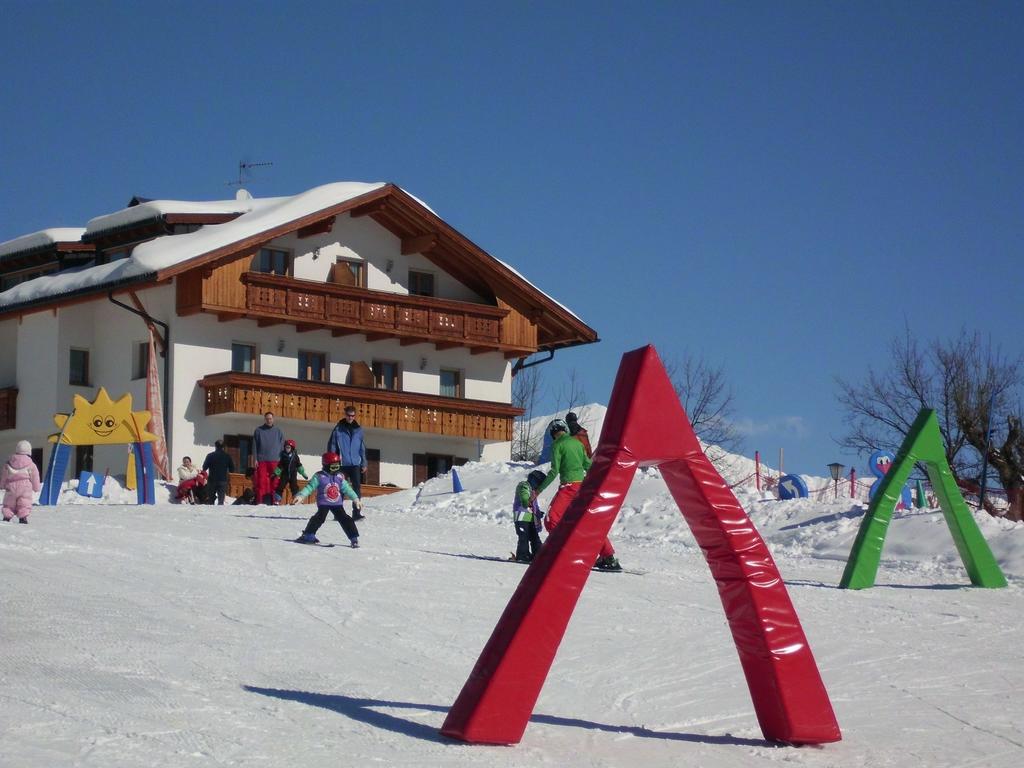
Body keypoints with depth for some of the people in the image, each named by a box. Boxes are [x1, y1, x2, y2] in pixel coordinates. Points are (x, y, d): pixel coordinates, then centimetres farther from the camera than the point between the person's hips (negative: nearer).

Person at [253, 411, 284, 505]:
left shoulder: (278, 431, 10)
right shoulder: (259, 430, 7)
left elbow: (282, 445, 11)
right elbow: (254, 445, 6)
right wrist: (255, 459, -3)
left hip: (274, 461, 1)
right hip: (261, 460, -1)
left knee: (274, 481, -2)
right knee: (261, 481, -5)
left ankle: (273, 500, 1)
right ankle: (260, 501, -5)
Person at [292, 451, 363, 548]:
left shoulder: (340, 477, 4)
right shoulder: (319, 477, -8)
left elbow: (346, 488, 8)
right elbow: (309, 487, -12)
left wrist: (355, 499, 2)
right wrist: (301, 496, -25)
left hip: (337, 503, 4)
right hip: (323, 503, -4)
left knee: (345, 519, -4)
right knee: (320, 517, -22)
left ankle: (354, 538, 1)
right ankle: (308, 535, -10)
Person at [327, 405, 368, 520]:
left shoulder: (358, 429, 9)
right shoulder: (338, 429, 0)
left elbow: (362, 448, 13)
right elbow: (331, 446, 1)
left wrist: (364, 463, 9)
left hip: (355, 464, 2)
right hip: (342, 464, -2)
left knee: (357, 488, -8)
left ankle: (357, 513, -8)